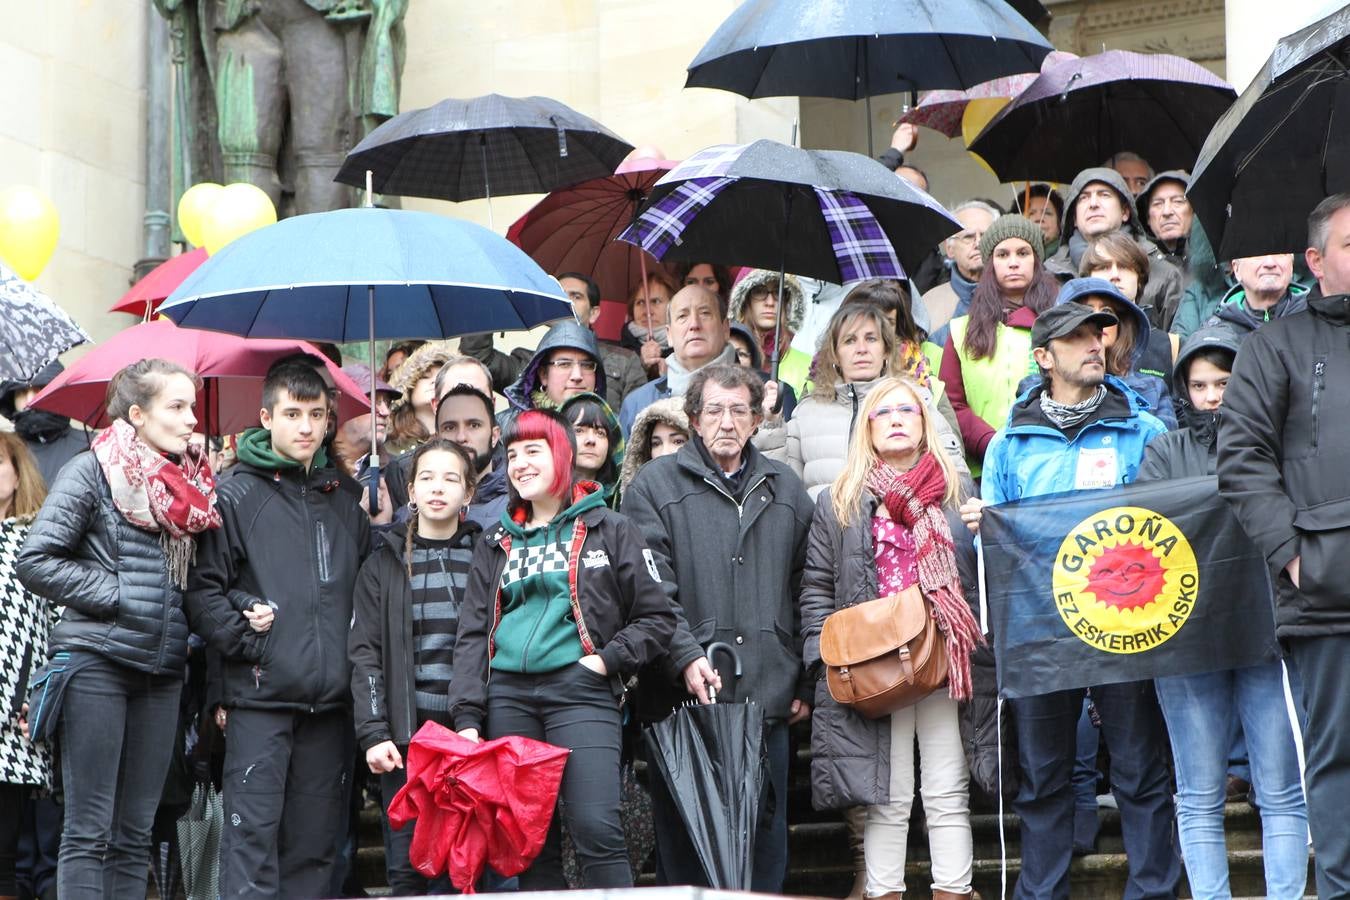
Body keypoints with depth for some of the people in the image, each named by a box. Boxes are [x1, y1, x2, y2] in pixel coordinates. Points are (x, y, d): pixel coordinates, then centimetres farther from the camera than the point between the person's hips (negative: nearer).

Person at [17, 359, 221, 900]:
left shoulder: (192, 485, 13)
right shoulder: (92, 472, -4)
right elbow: (35, 562, -10)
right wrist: (114, 592, -11)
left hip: (162, 672, 6)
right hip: (97, 663, -6)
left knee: (136, 834, 7)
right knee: (89, 831, -5)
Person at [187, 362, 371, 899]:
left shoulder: (341, 502, 18)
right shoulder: (236, 496, 0)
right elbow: (201, 587, -6)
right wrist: (242, 635, -15)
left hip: (329, 697, 5)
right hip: (260, 697, -5)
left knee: (316, 842, 7)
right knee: (253, 834, -9)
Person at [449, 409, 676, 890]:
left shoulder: (609, 530, 8)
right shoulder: (497, 541, 18)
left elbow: (657, 619, 6)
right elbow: (472, 633, 13)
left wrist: (606, 660, -7)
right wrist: (467, 716, 1)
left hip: (579, 690, -4)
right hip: (509, 695, 4)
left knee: (596, 829, -16)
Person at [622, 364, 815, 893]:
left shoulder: (785, 491, 16)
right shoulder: (656, 486, 3)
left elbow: (805, 593, 17)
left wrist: (807, 684, 12)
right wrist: (685, 655, -19)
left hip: (767, 697, 3)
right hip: (683, 696, -3)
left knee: (766, 836, 6)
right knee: (683, 837, 1)